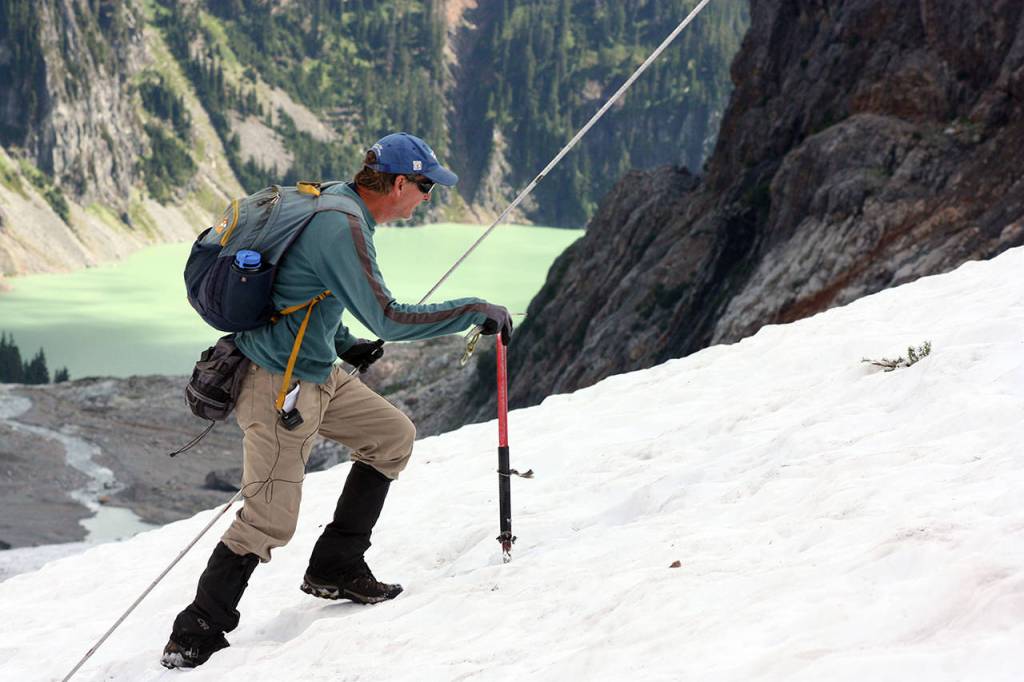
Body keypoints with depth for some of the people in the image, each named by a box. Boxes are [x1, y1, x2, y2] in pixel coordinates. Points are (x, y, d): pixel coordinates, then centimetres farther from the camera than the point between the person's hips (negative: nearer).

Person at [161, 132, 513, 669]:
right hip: (281, 387, -10)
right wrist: (476, 312, -22)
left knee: (394, 436, 15)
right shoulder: (343, 227, -24)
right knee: (270, 520, -7)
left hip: (317, 370, 10)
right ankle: (194, 636, 2)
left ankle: (335, 568, 20)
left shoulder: (330, 203, 7)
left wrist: (341, 344, 17)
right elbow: (387, 319, -29)